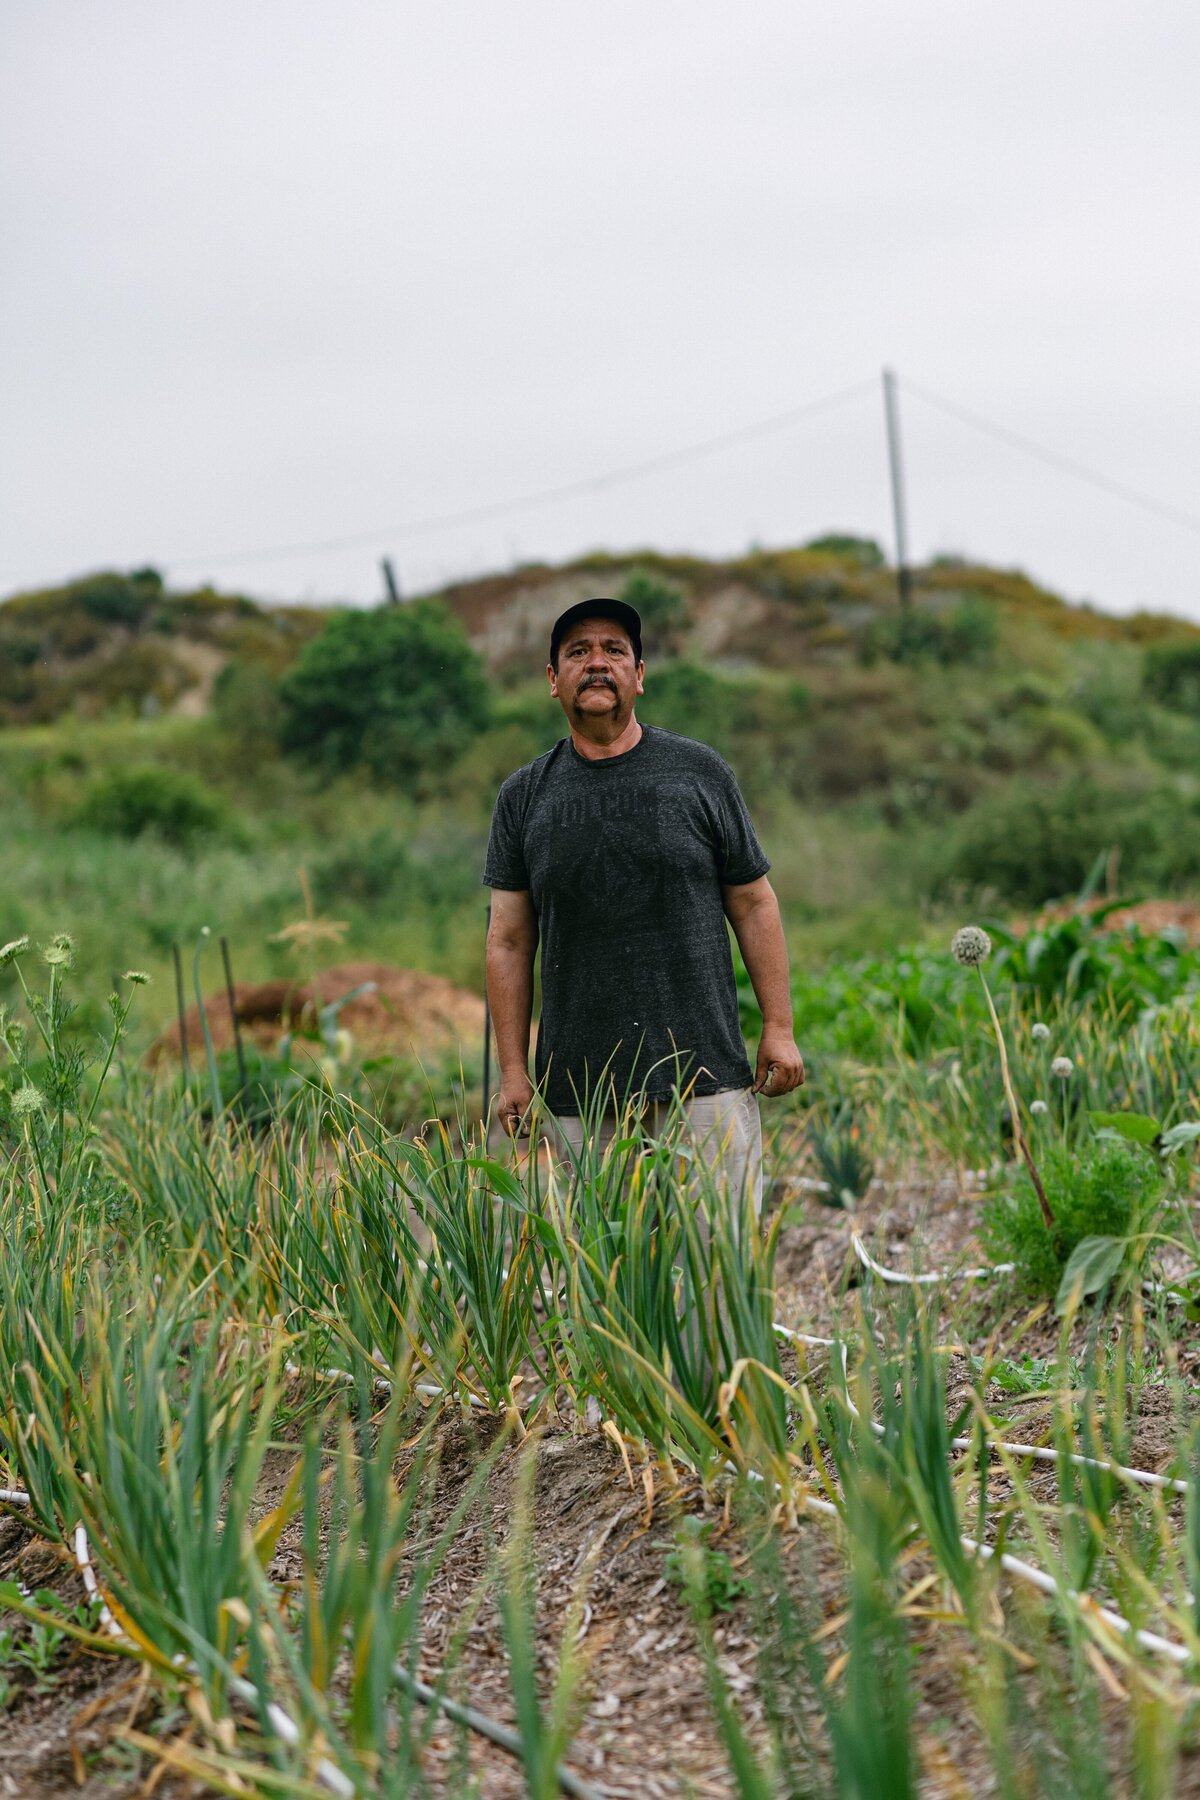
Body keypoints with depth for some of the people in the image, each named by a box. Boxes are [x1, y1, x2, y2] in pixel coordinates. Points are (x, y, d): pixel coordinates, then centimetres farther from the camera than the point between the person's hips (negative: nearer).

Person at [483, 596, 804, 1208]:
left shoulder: (700, 773, 6)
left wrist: (779, 1027, 0)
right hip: (583, 1095, 1)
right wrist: (513, 1070, 3)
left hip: (706, 1073, -1)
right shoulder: (524, 796, 8)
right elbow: (509, 940, 8)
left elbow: (754, 904, 7)